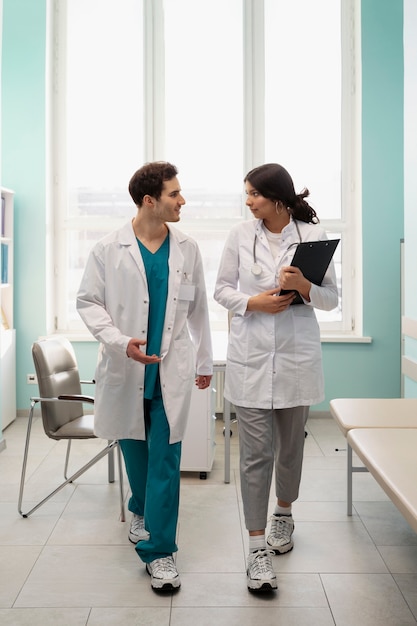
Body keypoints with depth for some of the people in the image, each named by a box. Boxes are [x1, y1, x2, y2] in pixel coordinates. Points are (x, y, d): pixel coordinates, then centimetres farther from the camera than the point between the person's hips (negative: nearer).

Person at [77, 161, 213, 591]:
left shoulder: (187, 249, 3)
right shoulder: (109, 249, -5)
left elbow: (198, 309, 9)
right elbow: (88, 302, -2)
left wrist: (204, 361, 13)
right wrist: (120, 342, -16)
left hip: (171, 370, 0)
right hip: (125, 369, 0)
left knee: (165, 459, -1)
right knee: (134, 449, 17)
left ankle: (158, 550, 9)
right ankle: (142, 509, 46)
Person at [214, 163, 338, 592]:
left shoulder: (313, 236, -2)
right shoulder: (240, 236, 1)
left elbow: (332, 298, 0)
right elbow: (222, 289, 6)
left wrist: (304, 286, -20)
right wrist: (254, 303, -13)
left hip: (296, 357, 1)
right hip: (250, 357, 0)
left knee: (291, 443, 17)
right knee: (255, 452, -2)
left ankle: (283, 513, 43)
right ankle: (257, 547, 7)